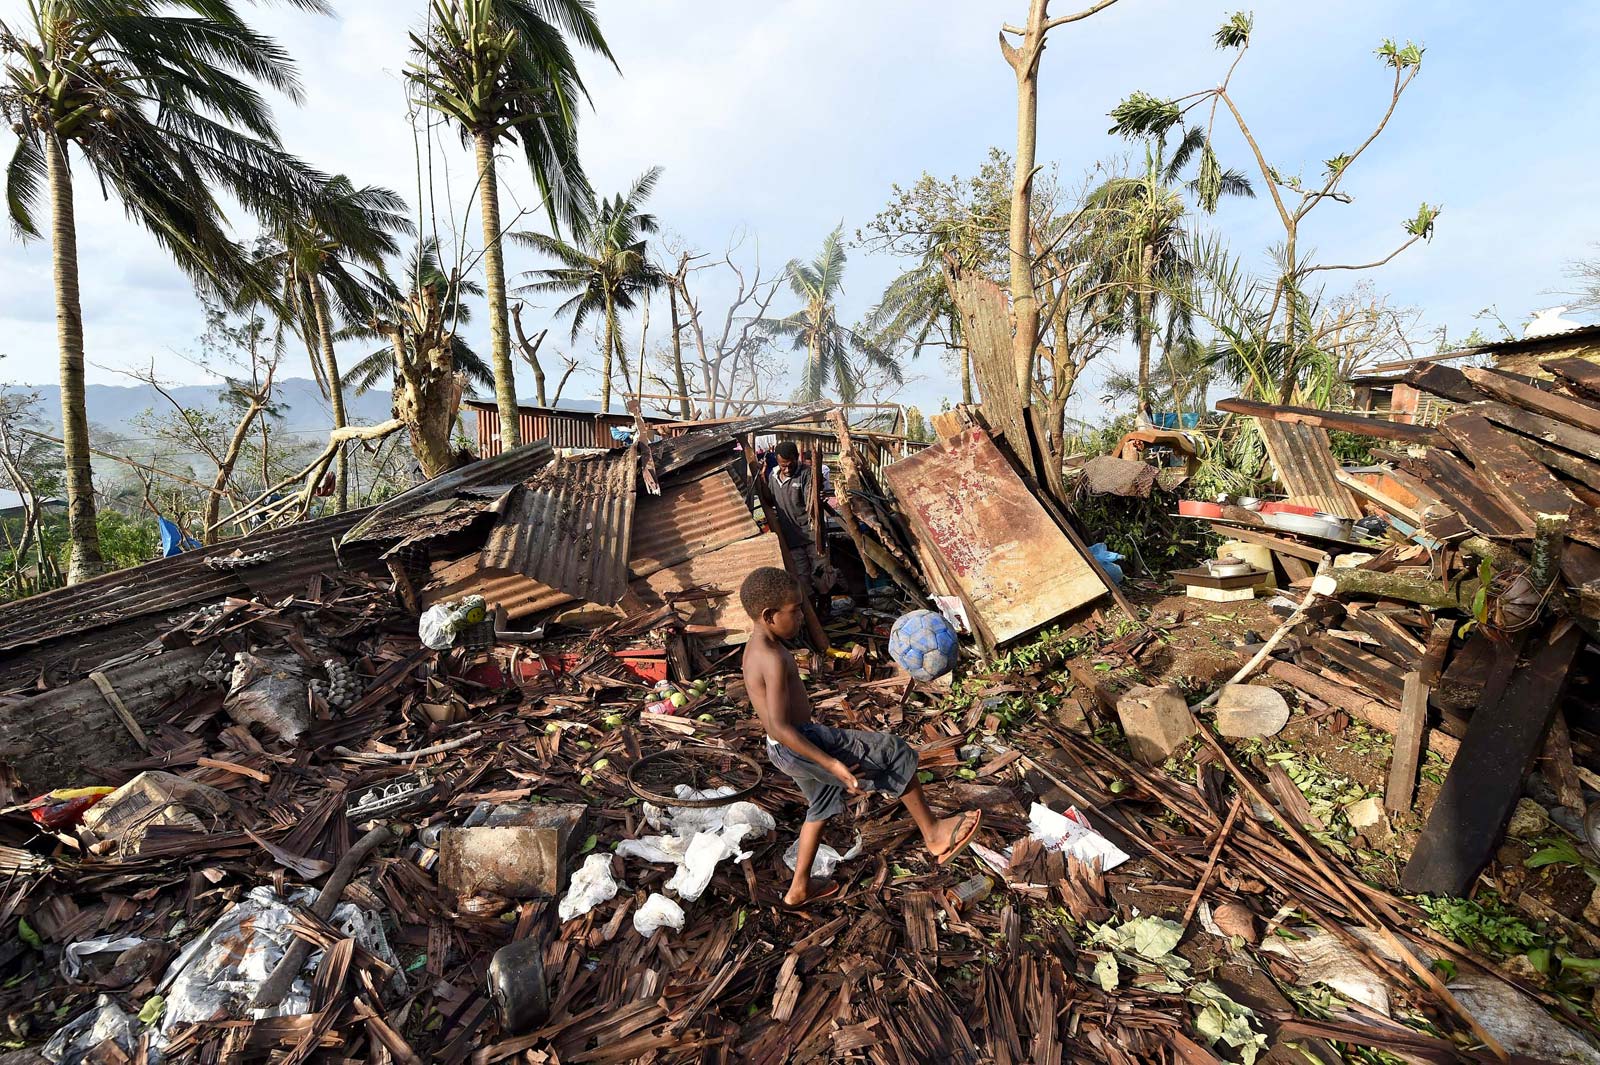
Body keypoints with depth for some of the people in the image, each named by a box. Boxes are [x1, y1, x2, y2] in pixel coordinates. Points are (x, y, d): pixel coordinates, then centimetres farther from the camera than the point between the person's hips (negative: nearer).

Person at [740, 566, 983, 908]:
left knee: (823, 802, 31)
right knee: (896, 754, -3)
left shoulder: (757, 648, 7)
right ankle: (934, 833, 13)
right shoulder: (773, 658, -24)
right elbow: (779, 727, -27)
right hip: (802, 746, -10)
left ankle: (799, 889, 42)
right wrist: (833, 764, -26)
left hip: (790, 748, 10)